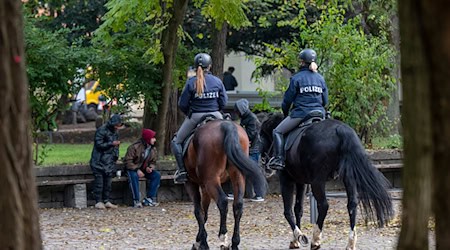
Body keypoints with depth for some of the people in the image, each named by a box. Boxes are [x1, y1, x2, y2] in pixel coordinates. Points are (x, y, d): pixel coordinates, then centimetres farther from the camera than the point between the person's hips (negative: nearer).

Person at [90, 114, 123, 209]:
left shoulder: (115, 132, 12)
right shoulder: (101, 131, -12)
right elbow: (99, 145, -17)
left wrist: (116, 155, 12)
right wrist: (111, 144, -22)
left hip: (110, 162, 7)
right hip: (99, 162, -7)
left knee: (108, 182, 6)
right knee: (99, 182, -7)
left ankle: (106, 201, 10)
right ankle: (98, 202, -5)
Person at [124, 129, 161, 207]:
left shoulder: (153, 149, 3)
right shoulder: (135, 147, -17)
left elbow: (153, 162, 14)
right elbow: (127, 161, -17)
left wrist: (150, 167, -11)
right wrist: (137, 170, -28)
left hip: (145, 170, 6)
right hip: (133, 169, -6)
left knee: (157, 175, -20)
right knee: (134, 176, -39)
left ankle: (149, 198, -19)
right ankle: (136, 200, -37)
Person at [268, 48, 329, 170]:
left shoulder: (297, 78, -3)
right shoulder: (320, 78, 11)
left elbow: (288, 99, 0)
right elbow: (325, 101, 13)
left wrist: (285, 112, 17)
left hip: (300, 113, -5)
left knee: (277, 132, -1)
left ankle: (279, 159, -15)